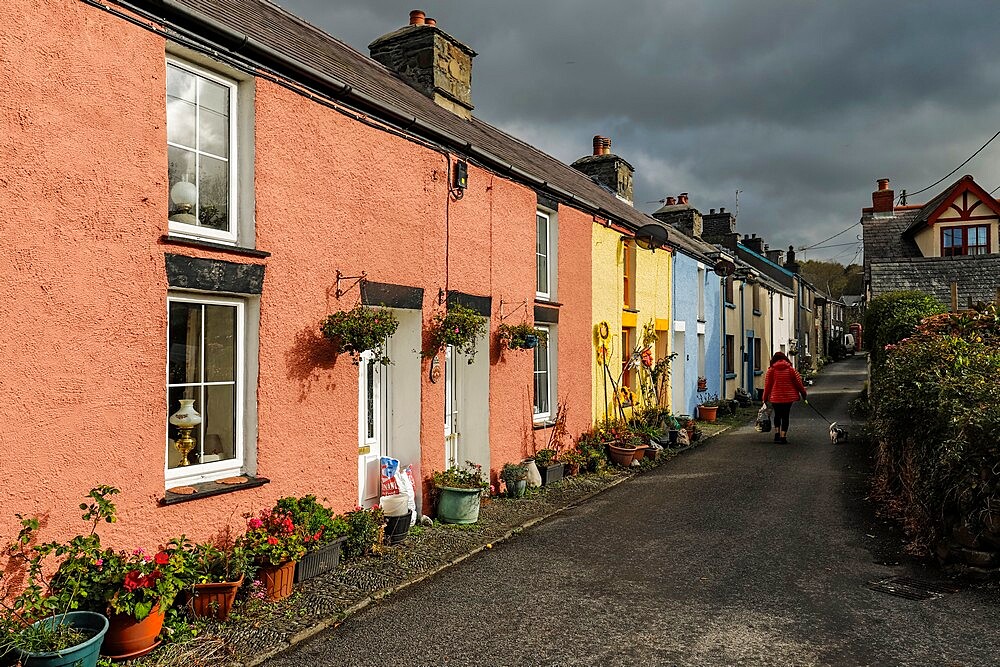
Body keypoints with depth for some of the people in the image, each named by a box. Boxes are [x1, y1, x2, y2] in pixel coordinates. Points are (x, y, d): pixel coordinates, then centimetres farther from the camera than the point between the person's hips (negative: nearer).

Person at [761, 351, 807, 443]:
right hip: (788, 397, 0)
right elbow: (798, 381, 6)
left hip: (775, 397, 0)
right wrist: (803, 392, 19)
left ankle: (777, 433, 8)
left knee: (777, 415, 18)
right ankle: (783, 436, 2)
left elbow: (767, 385, 0)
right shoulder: (791, 369, 0)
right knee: (785, 416, 5)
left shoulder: (771, 370, -3)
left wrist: (765, 397, 8)